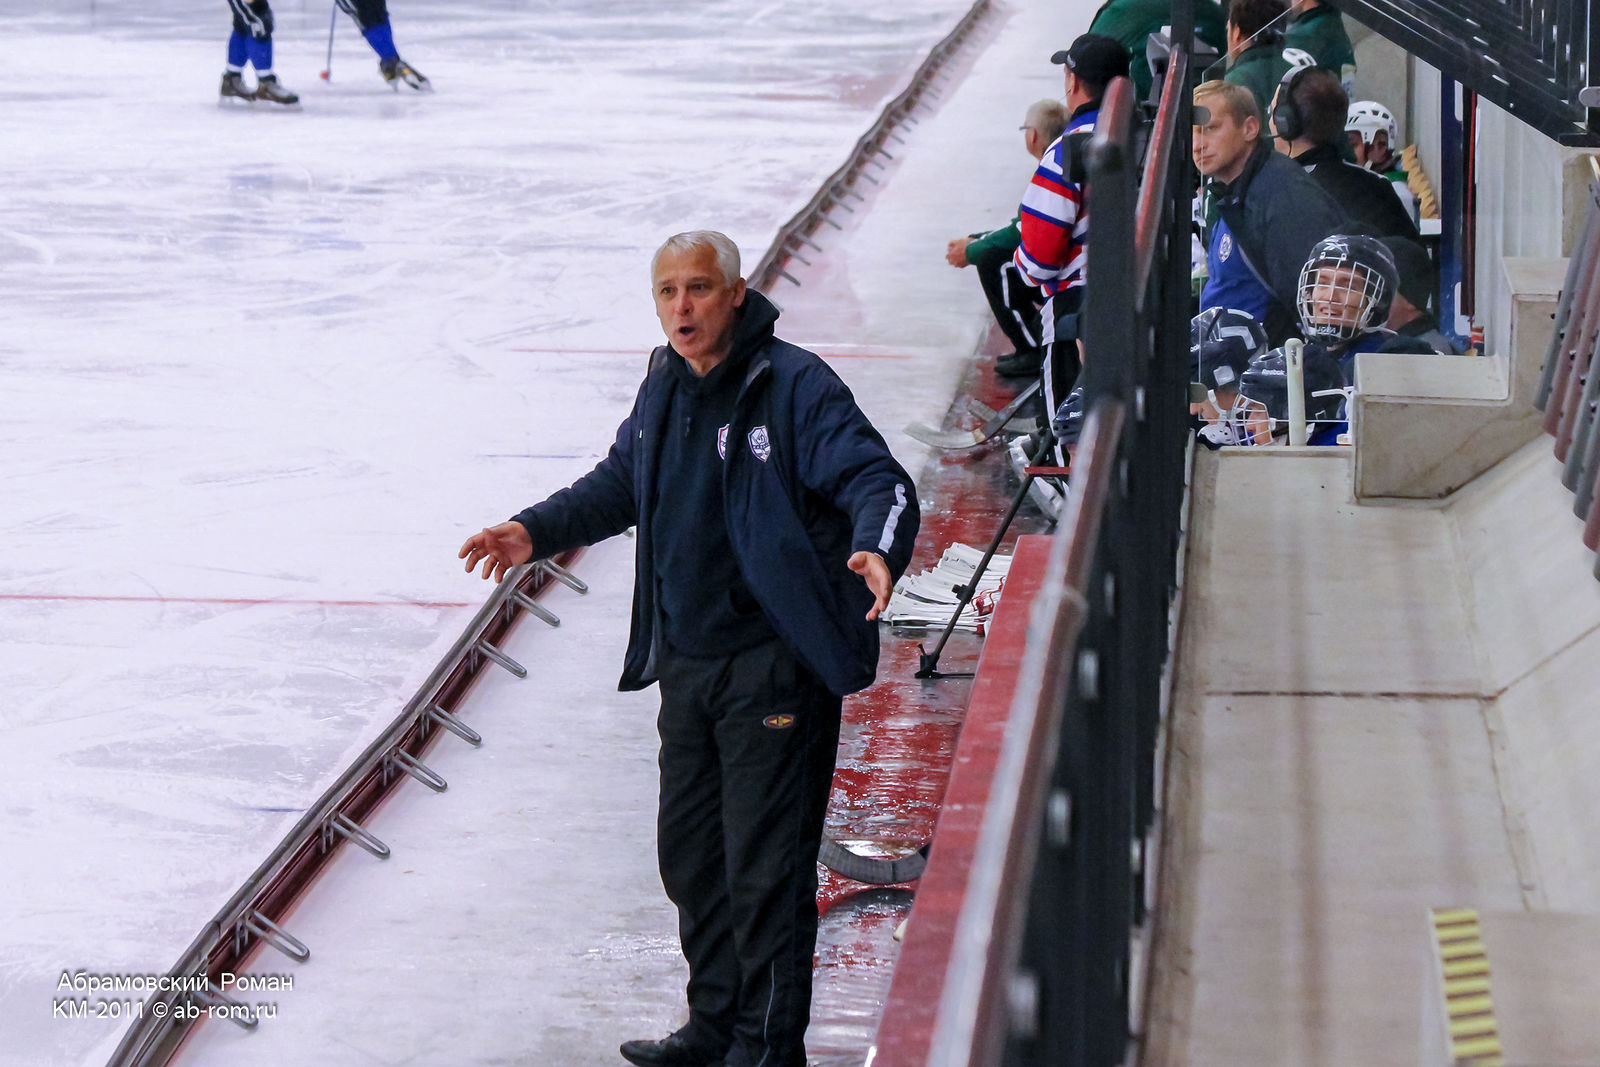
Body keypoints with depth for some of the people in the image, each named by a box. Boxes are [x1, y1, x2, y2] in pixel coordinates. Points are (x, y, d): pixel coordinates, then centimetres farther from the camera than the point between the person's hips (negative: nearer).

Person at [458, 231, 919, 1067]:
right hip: (685, 661, 8)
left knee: (764, 867, -4)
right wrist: (537, 532, 15)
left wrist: (875, 548, -42)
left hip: (773, 663, -8)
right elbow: (621, 484, 25)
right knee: (689, 851, 17)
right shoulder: (664, 388, 9)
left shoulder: (794, 386, -14)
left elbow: (877, 479, -22)